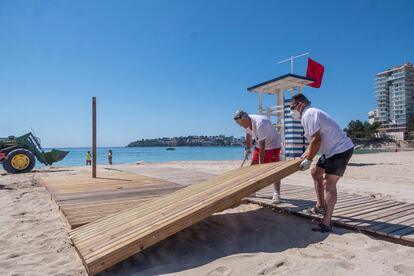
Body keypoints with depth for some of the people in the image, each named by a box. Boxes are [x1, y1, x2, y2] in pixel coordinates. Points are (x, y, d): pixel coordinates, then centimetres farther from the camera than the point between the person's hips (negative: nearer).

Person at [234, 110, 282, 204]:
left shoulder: (259, 124, -36)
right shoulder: (247, 122, -11)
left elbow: (262, 146, -35)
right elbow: (248, 134, 10)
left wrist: (261, 163, -32)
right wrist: (248, 148, 18)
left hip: (272, 144, -8)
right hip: (260, 144, 8)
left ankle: (276, 194, -6)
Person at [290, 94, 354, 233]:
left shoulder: (308, 114, -16)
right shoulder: (311, 113, 17)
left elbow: (316, 140, -24)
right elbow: (314, 142, 22)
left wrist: (308, 160, -15)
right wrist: (302, 157, 22)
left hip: (341, 150, -11)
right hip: (332, 150, 11)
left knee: (329, 184, -13)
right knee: (316, 172, 21)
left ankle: (326, 224, -10)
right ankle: (320, 206, 30)